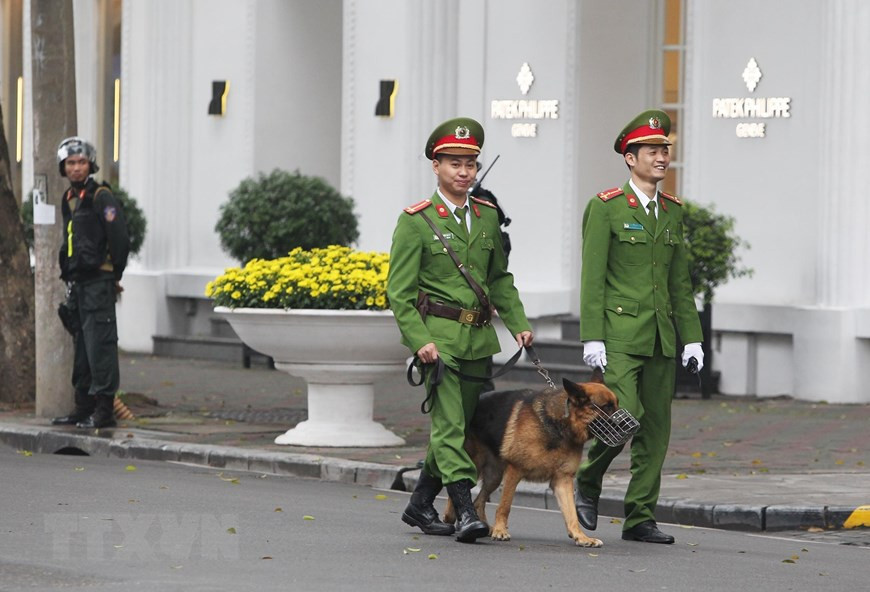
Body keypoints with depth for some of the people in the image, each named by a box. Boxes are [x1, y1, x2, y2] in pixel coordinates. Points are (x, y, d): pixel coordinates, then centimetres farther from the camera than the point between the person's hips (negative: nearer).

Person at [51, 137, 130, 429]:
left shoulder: (102, 197, -9)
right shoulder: (69, 200, 17)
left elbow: (120, 240, -13)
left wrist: (113, 275, -6)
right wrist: (69, 275, 18)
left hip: (98, 282, -9)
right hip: (77, 284, 9)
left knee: (100, 345, -10)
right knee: (82, 348, 11)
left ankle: (104, 410, -11)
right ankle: (84, 407, 16)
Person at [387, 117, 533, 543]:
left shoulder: (487, 216, 12)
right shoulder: (415, 220, -4)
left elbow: (499, 278, 22)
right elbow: (399, 289, -6)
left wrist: (518, 323, 10)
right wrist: (419, 340, -16)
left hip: (478, 337, 6)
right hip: (437, 334, -6)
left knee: (456, 425, 11)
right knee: (449, 424, -14)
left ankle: (420, 505, 24)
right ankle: (465, 512, -20)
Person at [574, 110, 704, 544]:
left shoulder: (672, 212, 14)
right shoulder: (605, 208, -4)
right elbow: (592, 278, -7)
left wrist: (691, 337, 11)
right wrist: (591, 338, -14)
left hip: (661, 337, 6)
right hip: (619, 334, -6)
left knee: (656, 428, 4)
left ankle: (640, 519, 10)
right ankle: (587, 482, 7)